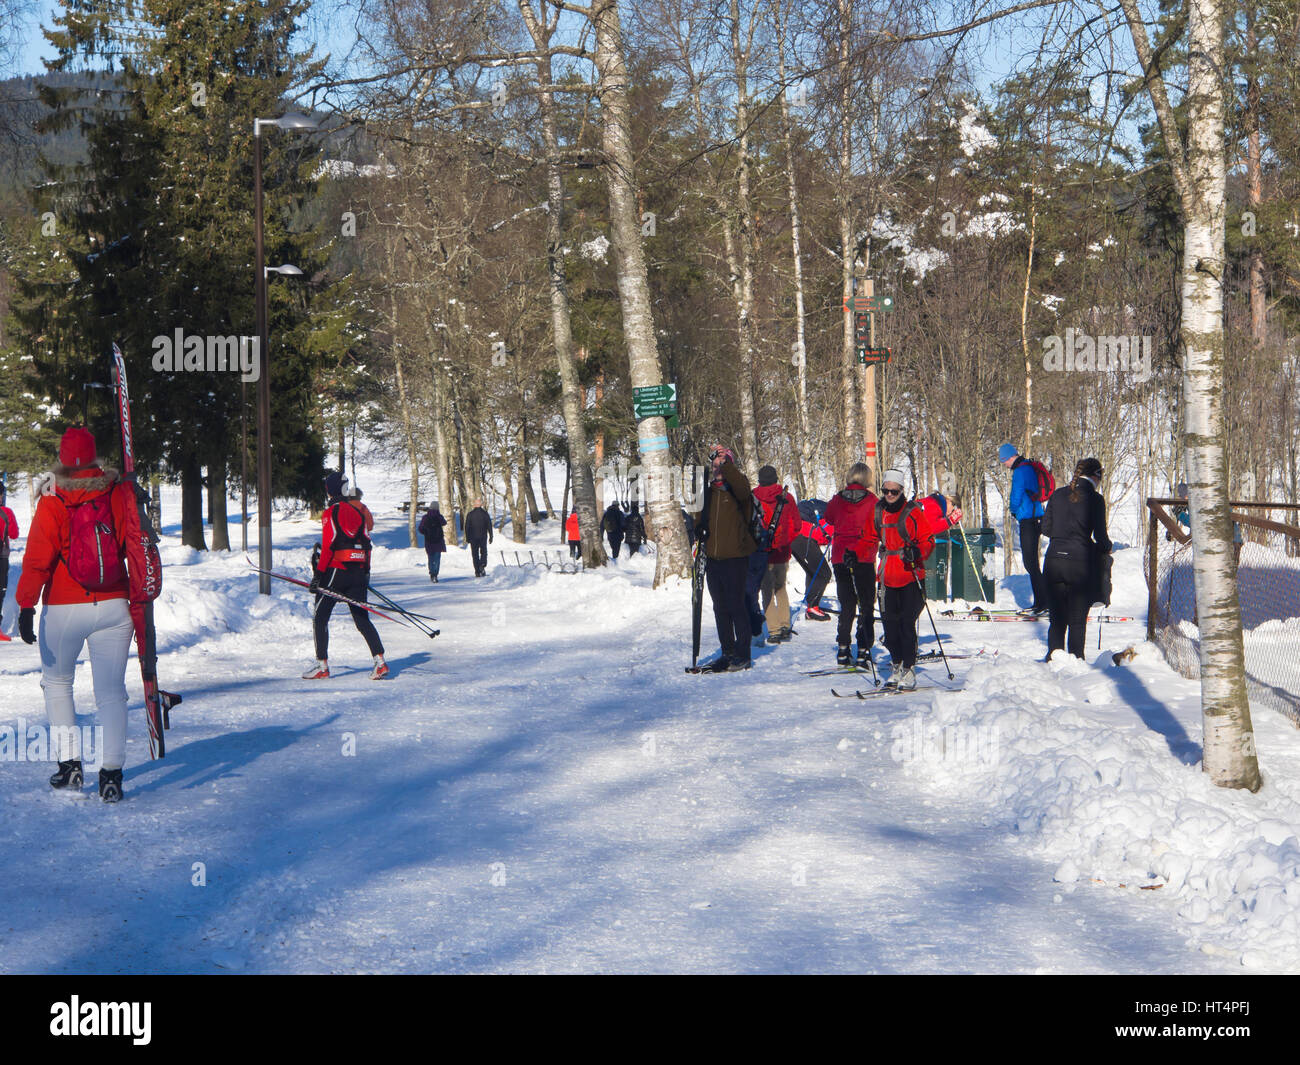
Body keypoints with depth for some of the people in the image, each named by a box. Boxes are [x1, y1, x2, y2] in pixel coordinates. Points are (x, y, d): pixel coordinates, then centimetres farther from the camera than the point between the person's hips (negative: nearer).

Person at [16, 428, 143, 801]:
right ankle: (111, 773, -2)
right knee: (111, 691, 6)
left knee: (57, 682, 19)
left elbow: (37, 558, -11)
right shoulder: (120, 492, -2)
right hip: (113, 608, 1)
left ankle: (69, 764, 12)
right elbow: (137, 544, 2)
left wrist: (26, 605, -7)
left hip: (63, 608, -1)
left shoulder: (52, 501, -8)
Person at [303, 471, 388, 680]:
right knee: (361, 619, 7)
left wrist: (318, 574, -12)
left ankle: (322, 665, -1)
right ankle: (379, 661, -5)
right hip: (358, 572, 6)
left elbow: (328, 546, -14)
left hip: (336, 570, -6)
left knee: (320, 616, 3)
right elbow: (366, 543, 13)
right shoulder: (357, 511, 12)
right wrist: (366, 571, 21)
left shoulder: (331, 512, -7)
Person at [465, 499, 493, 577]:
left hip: (473, 538, 0)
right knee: (483, 552, 11)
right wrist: (490, 537, 6)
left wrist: (467, 538, 7)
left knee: (475, 554, 5)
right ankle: (482, 566, -14)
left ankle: (477, 572, 2)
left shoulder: (470, 514, -1)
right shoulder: (485, 514, -1)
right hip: (483, 537, 0)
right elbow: (489, 526, 0)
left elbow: (467, 527, 1)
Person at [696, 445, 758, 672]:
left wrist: (726, 464, -36)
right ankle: (728, 653, 18)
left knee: (736, 606, -5)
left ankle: (743, 655, 1)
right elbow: (701, 517, 26)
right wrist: (698, 530, 9)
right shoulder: (709, 492, 15)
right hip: (713, 558, 7)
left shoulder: (737, 489, -3)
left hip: (735, 558, -7)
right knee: (720, 608, 10)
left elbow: (741, 485, -28)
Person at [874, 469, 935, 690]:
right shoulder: (878, 512, 12)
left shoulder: (913, 512, -4)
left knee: (907, 623, -8)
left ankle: (909, 669, -2)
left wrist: (917, 553, -23)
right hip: (888, 578, 5)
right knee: (889, 622, 5)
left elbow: (928, 540, -5)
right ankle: (897, 666, 18)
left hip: (910, 576, -5)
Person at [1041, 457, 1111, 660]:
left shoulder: (1058, 495, 6)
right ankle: (1076, 658, 6)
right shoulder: (1095, 499, -6)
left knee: (1056, 617, 12)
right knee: (1077, 619, 8)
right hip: (1080, 562, -3)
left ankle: (1054, 652, 0)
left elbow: (1046, 529, 9)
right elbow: (1101, 537, -6)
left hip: (1053, 561, 3)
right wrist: (1106, 548, 16)